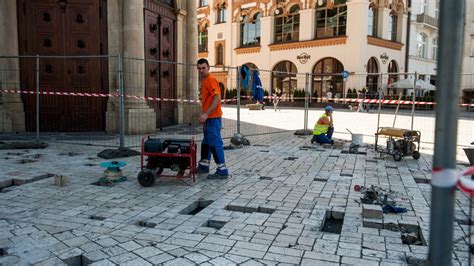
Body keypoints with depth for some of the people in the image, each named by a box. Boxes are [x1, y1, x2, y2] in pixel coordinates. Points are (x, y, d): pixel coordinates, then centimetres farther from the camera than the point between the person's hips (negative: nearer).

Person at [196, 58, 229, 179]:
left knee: (215, 143, -8)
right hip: (208, 117, 10)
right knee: (206, 142, 17)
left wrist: (206, 114, -26)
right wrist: (204, 115, 17)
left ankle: (222, 170, -3)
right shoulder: (204, 81, 16)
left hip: (213, 117, -10)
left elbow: (217, 98, -22)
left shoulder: (211, 80, -13)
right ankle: (204, 166, 29)